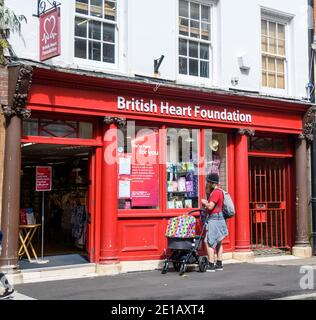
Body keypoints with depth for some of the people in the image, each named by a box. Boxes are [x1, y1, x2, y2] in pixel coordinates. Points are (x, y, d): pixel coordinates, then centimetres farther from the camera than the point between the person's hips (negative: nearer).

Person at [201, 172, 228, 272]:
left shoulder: (216, 192, -17)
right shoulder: (218, 191, 15)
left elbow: (210, 206, -23)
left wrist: (203, 202, -6)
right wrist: (207, 192, 13)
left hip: (214, 220, -11)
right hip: (219, 219, 11)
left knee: (209, 242, -8)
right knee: (218, 242, 15)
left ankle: (211, 265, -9)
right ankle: (219, 264, 21)